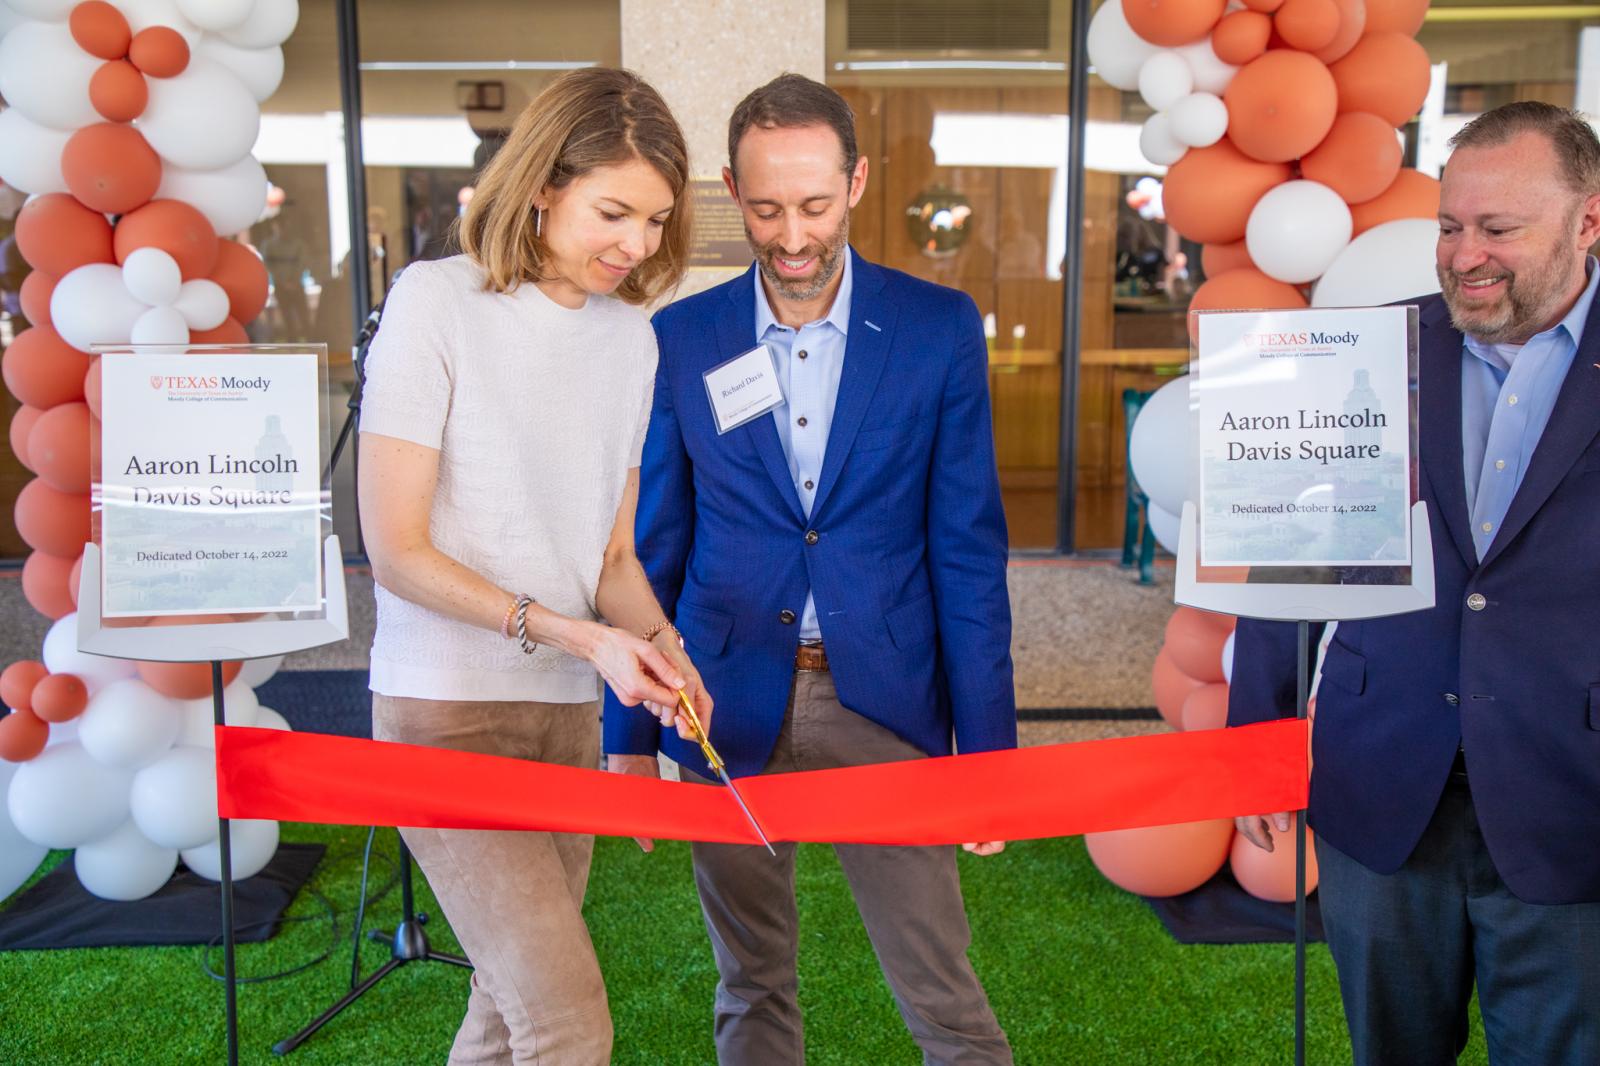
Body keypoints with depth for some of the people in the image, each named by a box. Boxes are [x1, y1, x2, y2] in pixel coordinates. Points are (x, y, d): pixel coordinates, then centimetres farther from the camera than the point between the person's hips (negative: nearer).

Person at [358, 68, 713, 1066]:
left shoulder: (631, 335, 9)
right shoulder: (438, 300, -7)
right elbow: (397, 550, -10)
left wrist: (656, 644, -7)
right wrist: (570, 634, -17)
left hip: (569, 713, 6)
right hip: (447, 709, -5)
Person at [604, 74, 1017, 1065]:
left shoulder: (941, 328, -2)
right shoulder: (679, 340, 1)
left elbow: (968, 550, -1)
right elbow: (652, 553, 6)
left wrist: (987, 746, -4)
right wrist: (630, 734, 4)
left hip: (882, 709, -1)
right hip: (730, 714, 2)